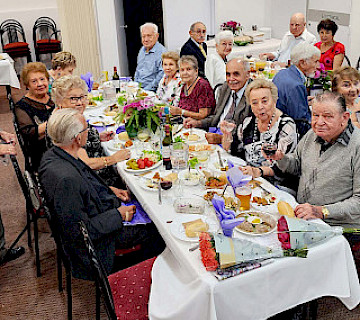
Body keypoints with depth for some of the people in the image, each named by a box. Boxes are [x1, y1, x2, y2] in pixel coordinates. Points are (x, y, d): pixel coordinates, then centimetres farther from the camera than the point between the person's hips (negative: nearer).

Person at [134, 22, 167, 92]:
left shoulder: (162, 52, -10)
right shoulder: (142, 50, 17)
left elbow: (162, 75, -16)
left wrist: (146, 89, -17)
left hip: (152, 91, -7)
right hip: (138, 89, 7)